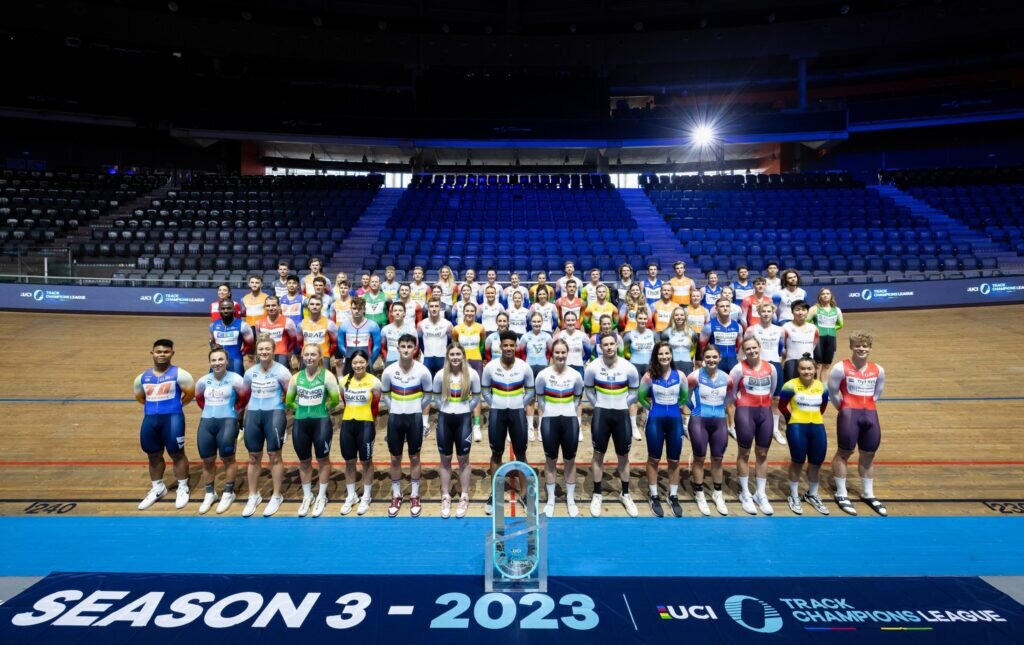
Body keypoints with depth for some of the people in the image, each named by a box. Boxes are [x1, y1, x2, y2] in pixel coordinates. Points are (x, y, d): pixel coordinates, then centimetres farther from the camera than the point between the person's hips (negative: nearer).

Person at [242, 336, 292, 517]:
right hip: (253, 414, 4)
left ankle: (277, 496, 15)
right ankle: (253, 496, 23)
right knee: (253, 456, 10)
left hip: (274, 413, -4)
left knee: (274, 455, 2)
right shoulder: (250, 372, 7)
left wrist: (280, 403, -3)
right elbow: (245, 394, 18)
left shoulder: (281, 371, -8)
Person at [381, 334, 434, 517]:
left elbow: (427, 396, 1)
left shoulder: (422, 371, -10)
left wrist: (425, 418, -1)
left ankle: (414, 496, 21)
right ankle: (396, 496, 23)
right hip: (395, 418, 1)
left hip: (415, 417, -1)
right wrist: (393, 412, 3)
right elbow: (385, 394, 7)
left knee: (414, 458, 8)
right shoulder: (389, 371, -7)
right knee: (395, 458, 9)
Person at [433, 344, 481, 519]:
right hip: (445, 419, 1)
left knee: (463, 459, 7)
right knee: (445, 460, 9)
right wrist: (446, 409, 1)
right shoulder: (440, 375, -5)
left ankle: (464, 498, 19)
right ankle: (445, 498, 20)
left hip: (463, 419, -1)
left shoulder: (472, 375, -7)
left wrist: (465, 410, 0)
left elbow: (476, 397, 2)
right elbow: (435, 397, 6)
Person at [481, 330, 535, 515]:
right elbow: (484, 389, 5)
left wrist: (521, 406, 0)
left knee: (521, 453, 7)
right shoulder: (490, 367, -7)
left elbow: (530, 390, 6)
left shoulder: (524, 367, -7)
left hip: (517, 413, 0)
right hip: (497, 413, 0)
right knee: (497, 453, 10)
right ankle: (494, 494, 21)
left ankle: (525, 492, 20)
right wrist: (494, 405, 1)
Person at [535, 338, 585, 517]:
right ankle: (550, 500, 24)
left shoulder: (575, 375, -5)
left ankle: (571, 500, 25)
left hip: (570, 421, 1)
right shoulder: (543, 375, -9)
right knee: (550, 460, 10)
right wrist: (549, 413, 1)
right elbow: (539, 398, 4)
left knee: (570, 460, 10)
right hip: (549, 421, -1)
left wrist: (570, 412, 3)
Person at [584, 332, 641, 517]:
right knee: (598, 454, 7)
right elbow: (588, 391, 7)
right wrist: (599, 405, 4)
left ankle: (625, 494, 27)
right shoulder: (592, 368, -10)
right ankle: (597, 495, 19)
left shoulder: (629, 368, -9)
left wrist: (622, 405, 3)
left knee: (623, 455, 11)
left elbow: (634, 392, 6)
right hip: (601, 414, 0)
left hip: (622, 414, 1)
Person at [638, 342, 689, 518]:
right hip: (655, 420, -2)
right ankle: (654, 497, 22)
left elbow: (685, 396, 13)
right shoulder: (649, 375, -7)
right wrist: (652, 408, 0)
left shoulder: (680, 375, -2)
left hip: (675, 420, 2)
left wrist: (676, 408, 5)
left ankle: (673, 497, 27)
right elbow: (641, 396, 5)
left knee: (674, 460, 10)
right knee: (654, 459, 8)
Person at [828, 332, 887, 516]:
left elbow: (877, 393, 18)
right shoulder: (841, 368, -10)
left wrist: (866, 407, 11)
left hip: (870, 415, 5)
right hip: (849, 415, -5)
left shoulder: (878, 370, 5)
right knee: (844, 453, 4)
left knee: (868, 455, 14)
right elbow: (832, 392, -5)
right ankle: (841, 495, 15)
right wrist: (844, 408, 4)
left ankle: (868, 494, 30)